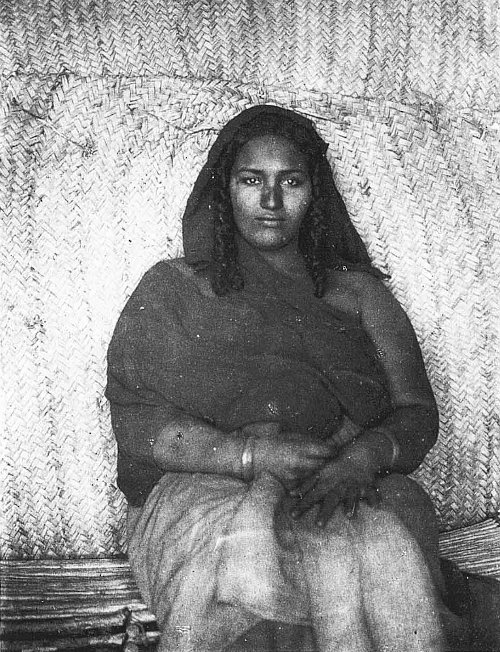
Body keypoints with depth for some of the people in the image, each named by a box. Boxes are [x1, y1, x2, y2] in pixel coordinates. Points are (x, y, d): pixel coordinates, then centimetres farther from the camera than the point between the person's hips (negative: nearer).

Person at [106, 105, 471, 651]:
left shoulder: (356, 291, 18)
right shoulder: (173, 289, 12)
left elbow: (417, 412, 10)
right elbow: (134, 421, 0)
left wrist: (363, 456, -14)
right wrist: (255, 455, -15)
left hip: (352, 491, 2)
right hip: (205, 493, -2)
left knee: (385, 551, -31)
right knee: (252, 555, -35)